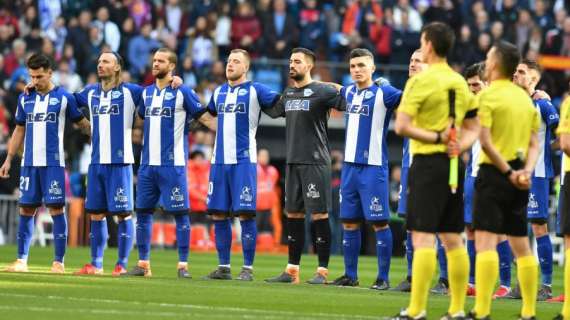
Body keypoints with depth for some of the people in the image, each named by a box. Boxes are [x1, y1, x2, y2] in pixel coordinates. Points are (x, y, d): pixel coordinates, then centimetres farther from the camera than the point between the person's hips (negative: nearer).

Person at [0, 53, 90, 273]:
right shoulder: (25, 99, 12)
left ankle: (58, 261, -3)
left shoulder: (64, 97, 0)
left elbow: (82, 123, 8)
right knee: (26, 210, 4)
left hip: (53, 163, -4)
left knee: (56, 209, -6)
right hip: (29, 163, 4)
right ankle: (21, 260, 10)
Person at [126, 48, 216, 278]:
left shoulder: (182, 92, -3)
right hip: (148, 164, 6)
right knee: (143, 211, 6)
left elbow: (205, 118, -4)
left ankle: (183, 265, -3)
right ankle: (143, 264, 13)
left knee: (180, 213, -5)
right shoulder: (147, 92, 14)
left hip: (173, 164, -6)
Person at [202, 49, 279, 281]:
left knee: (245, 214, -8)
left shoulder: (255, 91, -1)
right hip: (219, 160, 6)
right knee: (218, 214, 5)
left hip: (244, 160, -6)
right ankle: (223, 267, 12)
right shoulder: (218, 92, 16)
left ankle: (248, 268, -4)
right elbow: (209, 113, 34)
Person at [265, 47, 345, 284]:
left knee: (319, 215, -6)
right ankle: (292, 271, 15)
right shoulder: (288, 93, 15)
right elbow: (275, 111, 32)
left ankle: (323, 271, -3)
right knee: (293, 214, 9)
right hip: (293, 162, 7)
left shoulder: (322, 91, -7)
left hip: (315, 162, -7)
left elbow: (347, 104, -13)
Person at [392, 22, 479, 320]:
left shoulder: (420, 81, -10)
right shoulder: (461, 83, 12)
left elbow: (402, 126, -17)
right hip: (454, 165, 7)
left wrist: (436, 137, -13)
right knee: (453, 239, 10)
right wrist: (459, 145, 0)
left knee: (423, 237, -8)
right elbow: (473, 129, 17)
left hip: (428, 163, -7)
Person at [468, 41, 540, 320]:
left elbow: (485, 141, -17)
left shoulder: (488, 95, -9)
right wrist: (526, 171, -3)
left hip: (494, 173, -7)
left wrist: (508, 172, -14)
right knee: (520, 244, 13)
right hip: (518, 179, 7)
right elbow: (534, 144, 10)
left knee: (485, 241, -10)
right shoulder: (525, 98, 12)